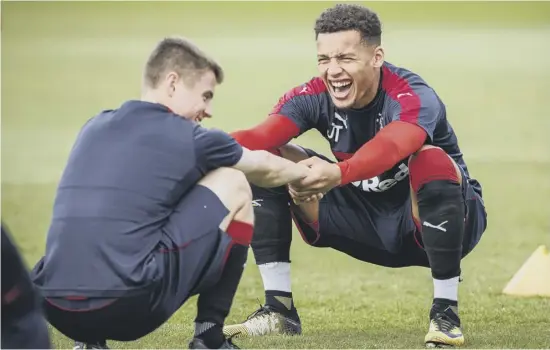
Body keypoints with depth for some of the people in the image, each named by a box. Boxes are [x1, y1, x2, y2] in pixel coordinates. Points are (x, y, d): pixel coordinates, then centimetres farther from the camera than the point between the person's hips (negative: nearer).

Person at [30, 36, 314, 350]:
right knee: (234, 186, 14)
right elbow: (265, 169, 25)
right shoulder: (188, 138, 5)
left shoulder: (94, 128, 20)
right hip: (128, 306, -6)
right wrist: (307, 172, 50)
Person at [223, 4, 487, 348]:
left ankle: (446, 312, -26)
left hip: (436, 223, -5)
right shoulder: (313, 97, -13)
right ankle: (279, 310, -6)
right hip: (367, 220, 5)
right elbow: (262, 136, -31)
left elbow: (390, 147, -51)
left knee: (431, 161, -38)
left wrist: (339, 173, -71)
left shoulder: (412, 97, -28)